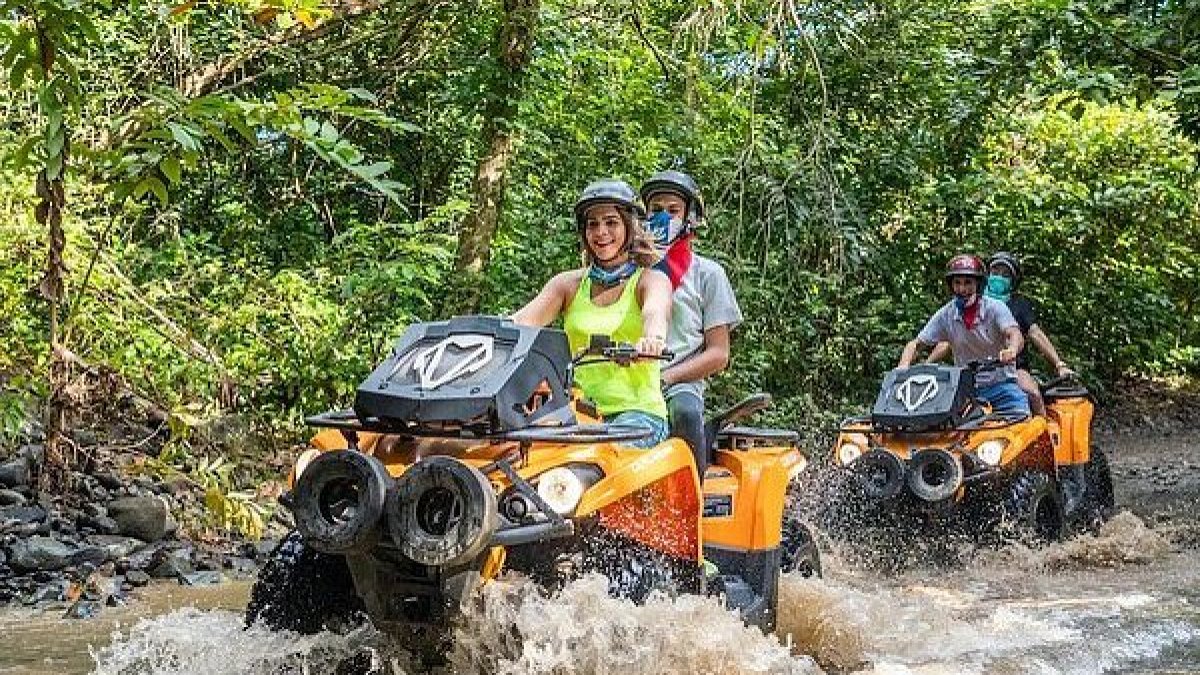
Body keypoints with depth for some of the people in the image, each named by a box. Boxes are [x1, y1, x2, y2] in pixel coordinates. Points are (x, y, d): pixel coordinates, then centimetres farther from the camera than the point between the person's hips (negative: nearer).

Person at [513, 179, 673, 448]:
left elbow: (655, 311, -17)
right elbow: (524, 319, 0)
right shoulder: (569, 284, 17)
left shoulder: (652, 280, 7)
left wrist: (653, 337, -42)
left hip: (637, 411, -3)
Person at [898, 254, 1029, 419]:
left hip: (999, 383, -2)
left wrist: (1011, 350, -48)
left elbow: (1015, 334, -24)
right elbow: (915, 345, 4)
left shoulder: (995, 308, -7)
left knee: (1020, 415, -25)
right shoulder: (945, 315, 1)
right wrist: (903, 367, -17)